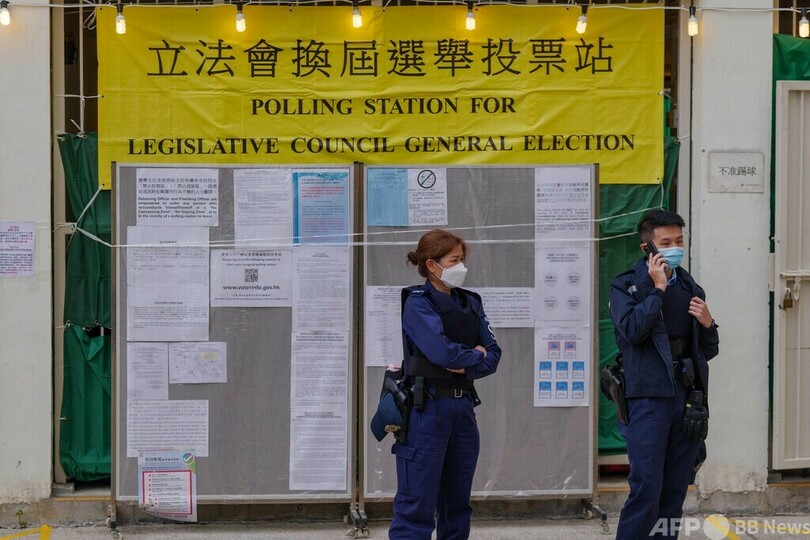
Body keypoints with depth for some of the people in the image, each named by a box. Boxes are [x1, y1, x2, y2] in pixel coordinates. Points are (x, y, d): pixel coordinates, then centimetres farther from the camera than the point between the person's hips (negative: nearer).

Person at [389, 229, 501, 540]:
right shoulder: (418, 302, -7)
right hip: (428, 408, -7)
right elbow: (443, 351, -20)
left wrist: (466, 368, -12)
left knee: (457, 502, 12)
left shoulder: (469, 303, 13)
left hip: (463, 406, 7)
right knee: (417, 503, -7)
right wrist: (475, 355, -2)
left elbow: (493, 355, 7)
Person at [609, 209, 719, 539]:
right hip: (649, 397, -5)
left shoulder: (691, 288, 16)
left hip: (688, 398, 5)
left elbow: (709, 351, 20)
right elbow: (632, 330, -17)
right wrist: (658, 288, -11)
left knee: (675, 490, 7)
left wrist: (707, 323, 0)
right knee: (646, 488, -11)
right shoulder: (627, 286, 2)